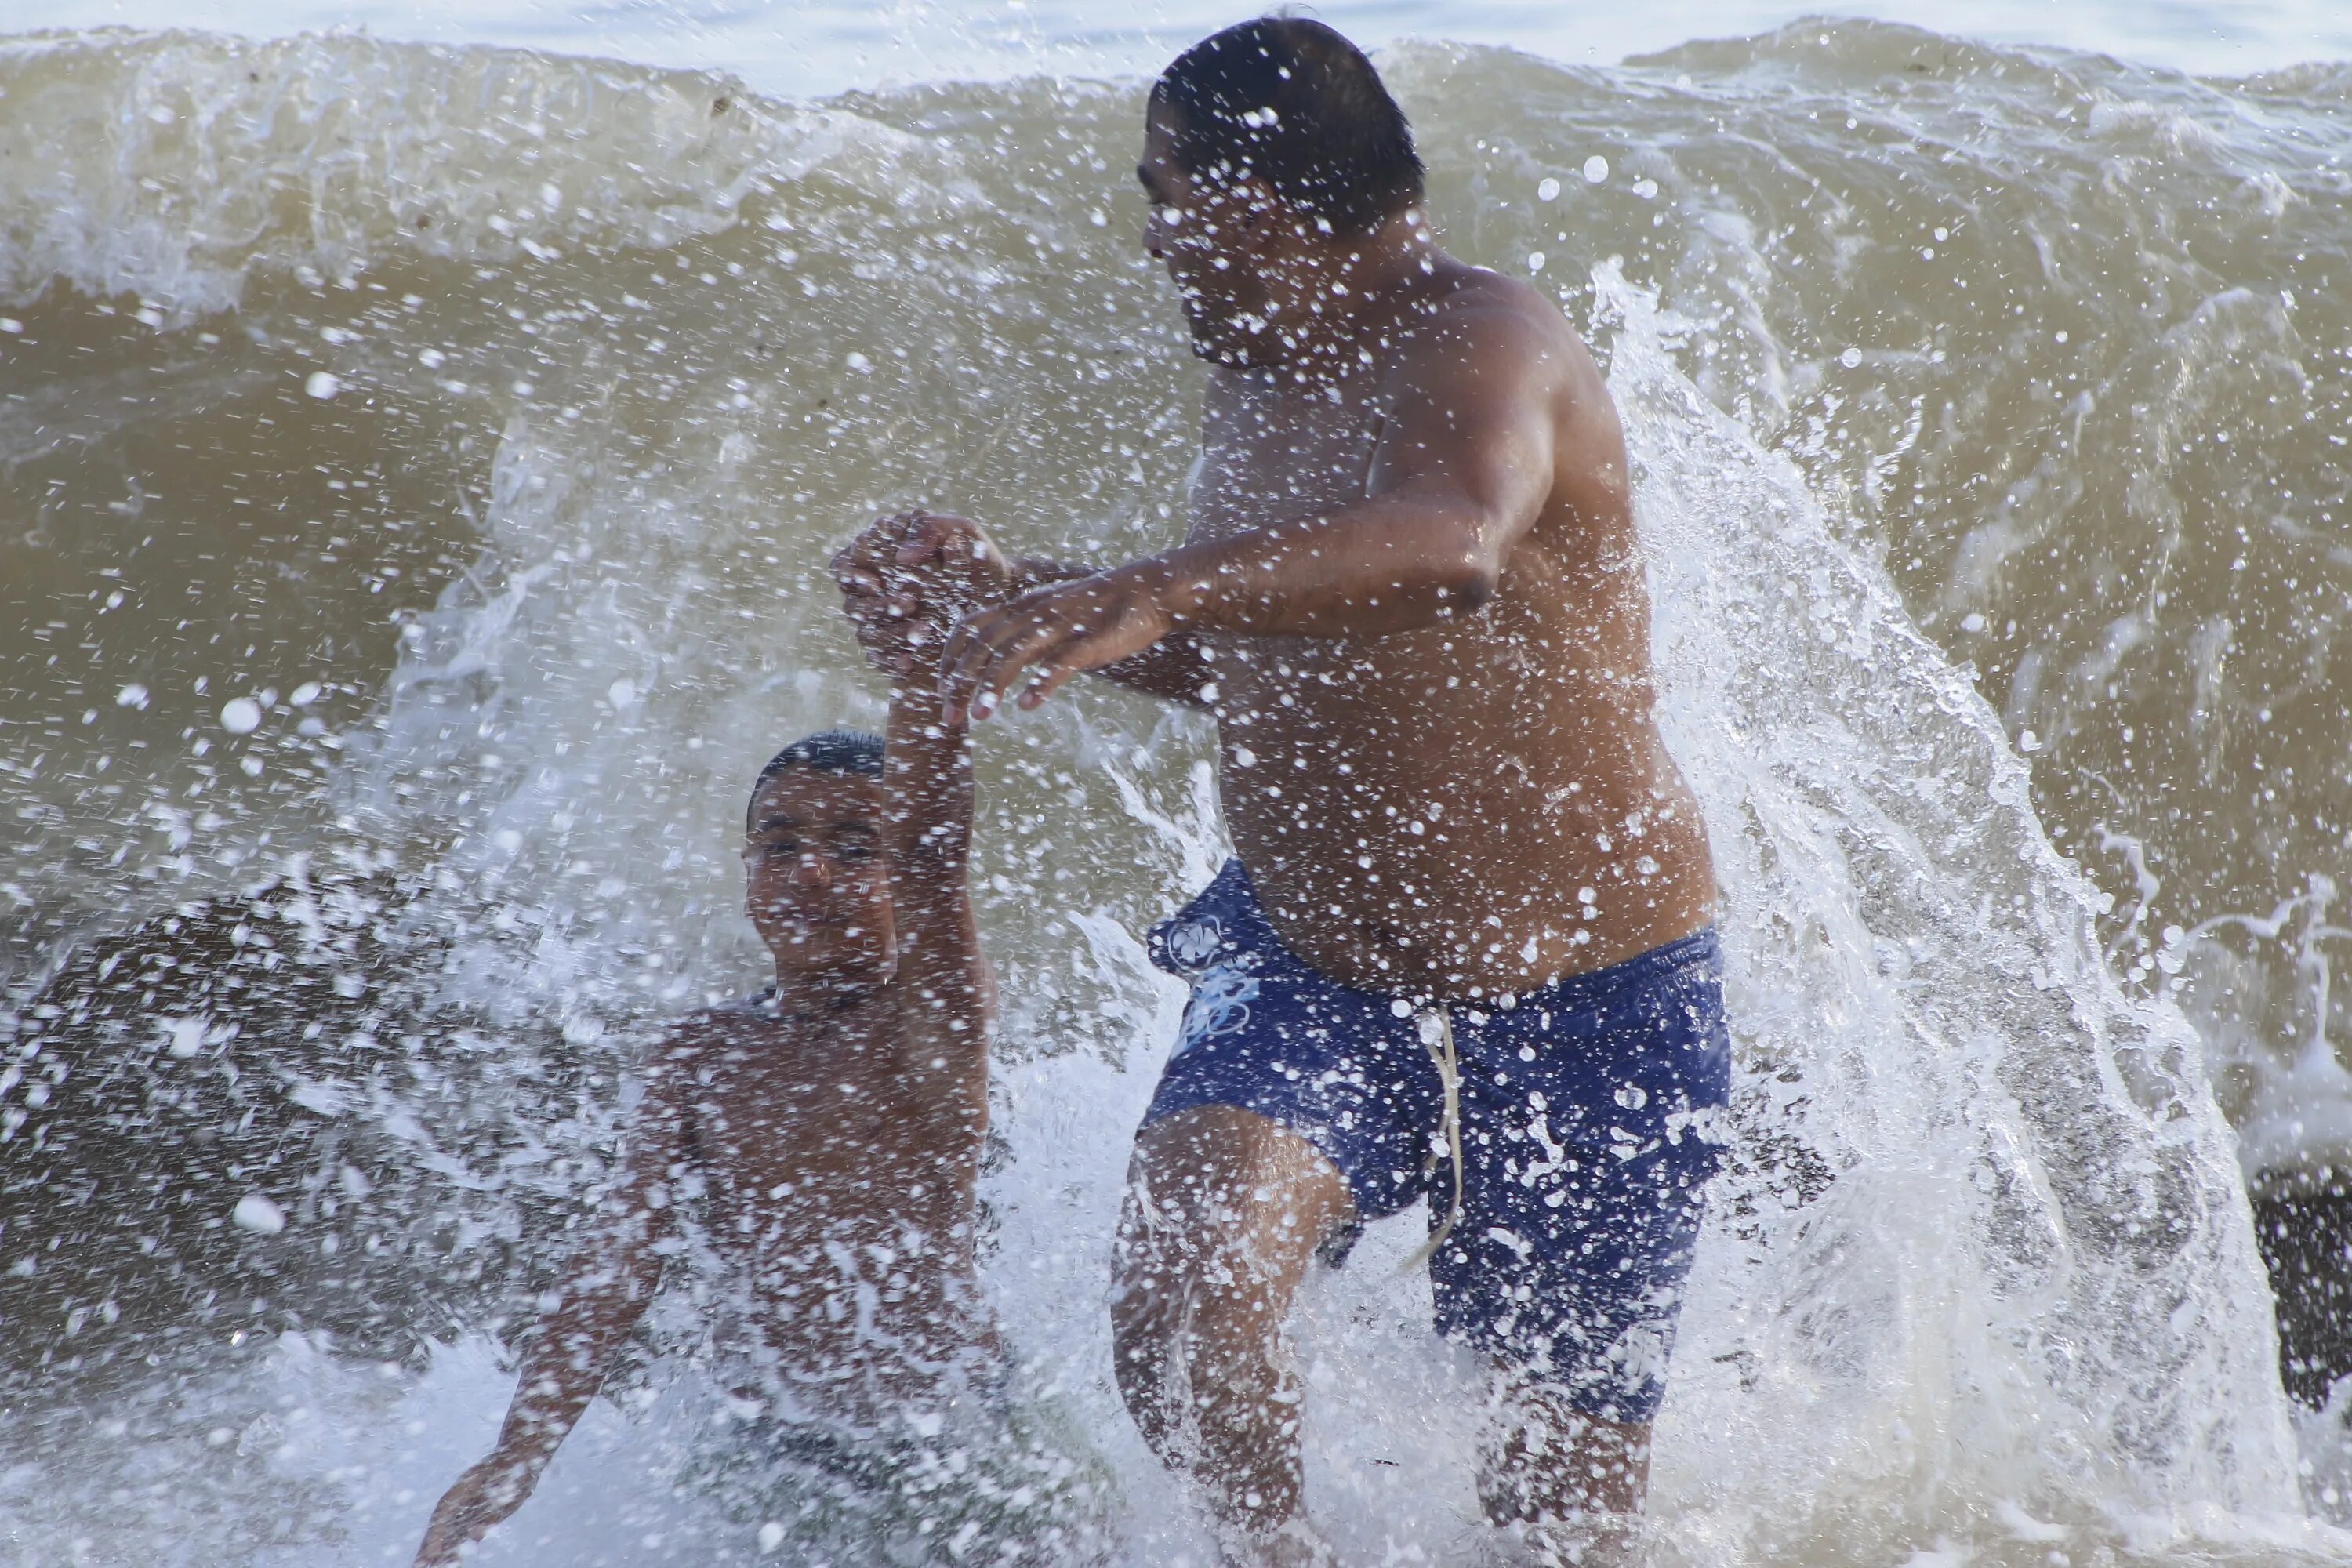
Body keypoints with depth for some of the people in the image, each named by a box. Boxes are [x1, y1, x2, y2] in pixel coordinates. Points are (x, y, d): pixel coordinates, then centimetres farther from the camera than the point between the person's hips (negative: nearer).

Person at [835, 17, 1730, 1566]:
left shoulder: (1483, 346, -20)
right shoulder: (1254, 385, 5)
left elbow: (1450, 549, -44)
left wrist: (1148, 590, -57)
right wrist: (1018, 597, 9)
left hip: (1585, 1004, -5)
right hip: (1308, 969, 5)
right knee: (1181, 1299, -23)